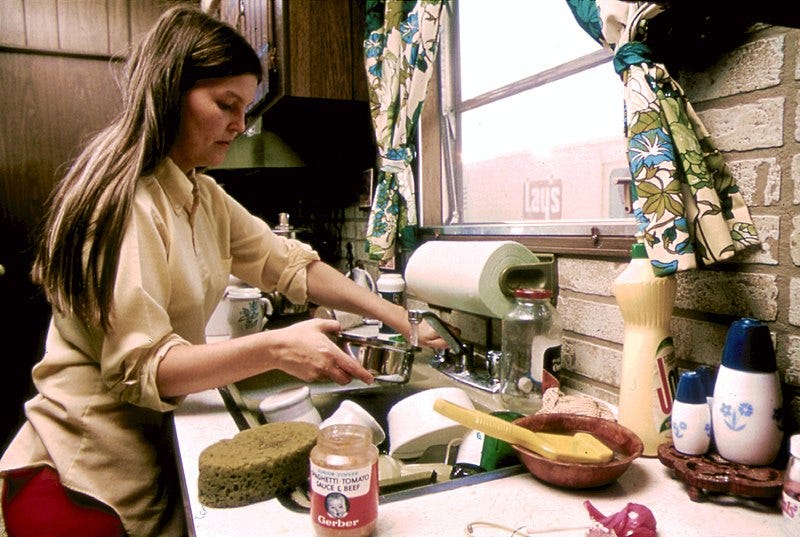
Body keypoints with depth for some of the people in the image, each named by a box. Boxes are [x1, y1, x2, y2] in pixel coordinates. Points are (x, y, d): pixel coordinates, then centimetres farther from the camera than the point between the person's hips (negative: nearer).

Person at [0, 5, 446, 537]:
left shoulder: (203, 196, 6)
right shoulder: (124, 204, -22)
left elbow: (288, 263, 3)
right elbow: (140, 366, -25)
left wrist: (392, 314, -7)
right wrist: (273, 349, -37)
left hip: (152, 451, 8)